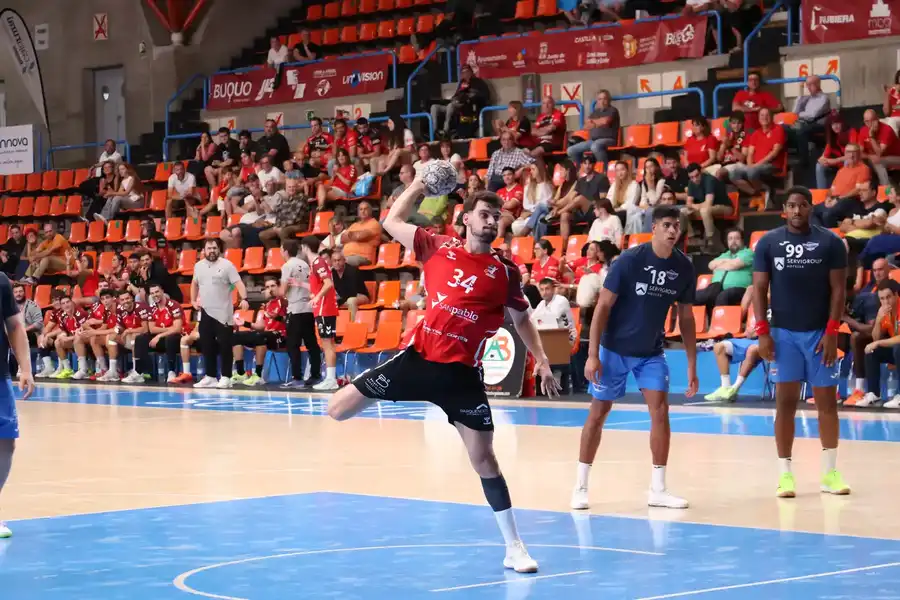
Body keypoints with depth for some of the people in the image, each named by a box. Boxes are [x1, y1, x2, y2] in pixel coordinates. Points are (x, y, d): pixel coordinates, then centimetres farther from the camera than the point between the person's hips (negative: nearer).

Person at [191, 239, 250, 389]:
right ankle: (210, 377, 14)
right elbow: (194, 283, 29)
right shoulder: (198, 266, 10)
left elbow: (238, 283, -15)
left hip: (222, 314, -5)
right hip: (205, 313, 5)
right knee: (207, 346, 7)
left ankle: (225, 378, -1)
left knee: (225, 346, -5)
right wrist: (193, 300, 20)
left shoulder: (227, 265, -6)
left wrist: (244, 299, -31)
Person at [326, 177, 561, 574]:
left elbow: (522, 319, 14)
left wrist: (541, 360, 5)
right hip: (418, 358, 1)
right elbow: (392, 223, 12)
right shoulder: (439, 249, 3)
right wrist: (418, 184, 6)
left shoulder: (505, 273, 0)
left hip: (461, 374, -1)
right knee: (338, 409, -5)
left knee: (484, 459, -3)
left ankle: (514, 548, 6)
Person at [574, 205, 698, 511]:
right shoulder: (629, 260, -18)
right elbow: (603, 305, -15)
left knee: (660, 411, -7)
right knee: (598, 413, 2)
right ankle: (580, 486, 12)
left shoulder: (684, 267, -6)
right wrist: (592, 355, -20)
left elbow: (686, 316, 4)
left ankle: (658, 489, 1)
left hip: (651, 352, 3)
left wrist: (692, 365, 2)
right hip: (615, 349, -3)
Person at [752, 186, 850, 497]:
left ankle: (830, 472, 12)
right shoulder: (768, 243, 1)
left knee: (827, 401, 3)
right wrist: (762, 332, -6)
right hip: (783, 332, 0)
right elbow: (759, 288, 2)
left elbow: (838, 289, -1)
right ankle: (785, 473, 5)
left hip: (820, 332, 0)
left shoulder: (830, 242, -1)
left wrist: (832, 331, -9)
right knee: (785, 402, 0)